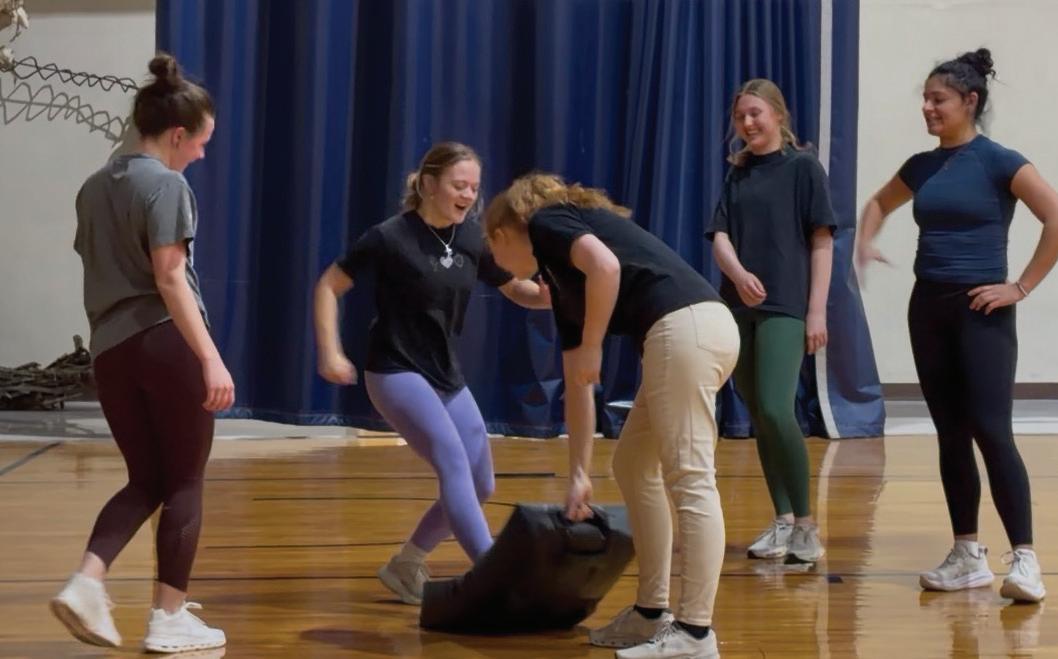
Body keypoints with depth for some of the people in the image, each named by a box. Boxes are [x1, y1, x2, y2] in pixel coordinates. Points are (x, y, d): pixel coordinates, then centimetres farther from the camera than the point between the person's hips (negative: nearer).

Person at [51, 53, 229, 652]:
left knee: (145, 480, 15)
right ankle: (170, 620, 5)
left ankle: (86, 583, -5)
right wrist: (211, 358, -18)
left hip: (110, 349, 7)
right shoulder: (167, 185, -9)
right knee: (184, 483, 4)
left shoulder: (95, 187, 14)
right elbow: (170, 276, -16)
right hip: (167, 344, -7)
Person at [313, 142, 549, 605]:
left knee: (481, 484, 8)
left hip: (447, 376, 7)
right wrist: (330, 352, -16)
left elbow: (518, 290, 8)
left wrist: (554, 295, -14)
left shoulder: (473, 239, 0)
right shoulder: (390, 237, -15)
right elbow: (329, 286, -7)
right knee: (453, 461, -24)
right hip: (395, 372, -7)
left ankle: (405, 566, 24)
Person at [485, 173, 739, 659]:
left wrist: (591, 348, -5)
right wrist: (579, 475, 33)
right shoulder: (562, 283, 30)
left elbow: (606, 265, -14)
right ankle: (651, 614, 20)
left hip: (687, 328, -9)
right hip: (692, 334, 9)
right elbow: (578, 387, 31)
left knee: (690, 479, -10)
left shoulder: (546, 224, 7)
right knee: (633, 467, 17)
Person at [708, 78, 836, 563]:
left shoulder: (802, 167, 0)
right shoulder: (737, 175, 13)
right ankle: (782, 522, 15)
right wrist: (738, 274, -19)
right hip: (738, 309, 5)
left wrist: (817, 311, -10)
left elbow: (822, 241, -3)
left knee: (776, 410, -18)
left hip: (786, 308, -5)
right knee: (758, 418, 7)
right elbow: (720, 236, 4)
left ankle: (806, 525, -8)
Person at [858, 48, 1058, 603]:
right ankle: (967, 556, 15)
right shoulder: (922, 166, 10)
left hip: (981, 311, -6)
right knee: (951, 436, 8)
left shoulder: (999, 162, -8)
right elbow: (879, 203, 30)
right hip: (928, 309, 6)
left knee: (991, 432, -13)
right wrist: (864, 246, 11)